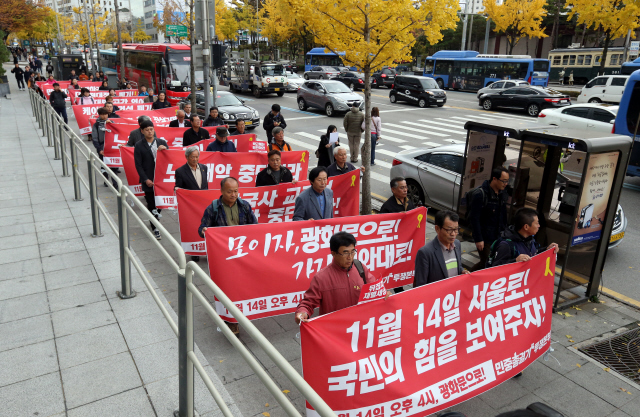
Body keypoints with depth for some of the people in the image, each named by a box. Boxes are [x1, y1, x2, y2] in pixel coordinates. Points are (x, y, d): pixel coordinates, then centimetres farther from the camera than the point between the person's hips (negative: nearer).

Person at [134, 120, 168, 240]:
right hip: (148, 180, -2)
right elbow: (138, 165, -3)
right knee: (152, 205, 4)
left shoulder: (162, 142, 7)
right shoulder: (139, 146, -1)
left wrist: (165, 149, -12)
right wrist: (146, 179, -12)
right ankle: (155, 228, 15)